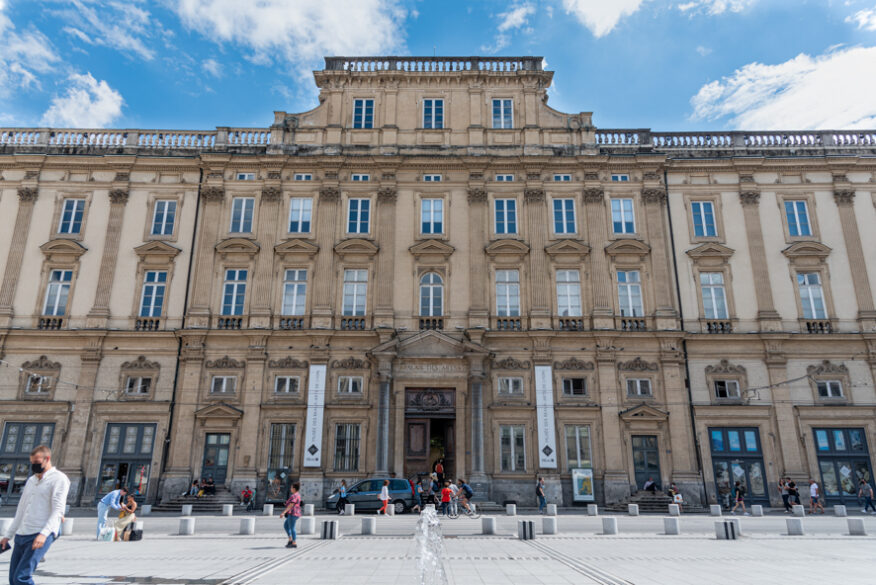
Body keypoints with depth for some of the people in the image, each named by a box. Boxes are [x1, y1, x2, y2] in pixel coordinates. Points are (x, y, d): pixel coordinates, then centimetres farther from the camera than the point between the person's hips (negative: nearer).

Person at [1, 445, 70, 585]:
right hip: (20, 536, 8)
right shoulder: (31, 480, 21)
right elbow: (20, 511, 25)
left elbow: (58, 510, -13)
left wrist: (44, 533, -24)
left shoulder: (59, 479, -4)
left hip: (40, 536, -8)